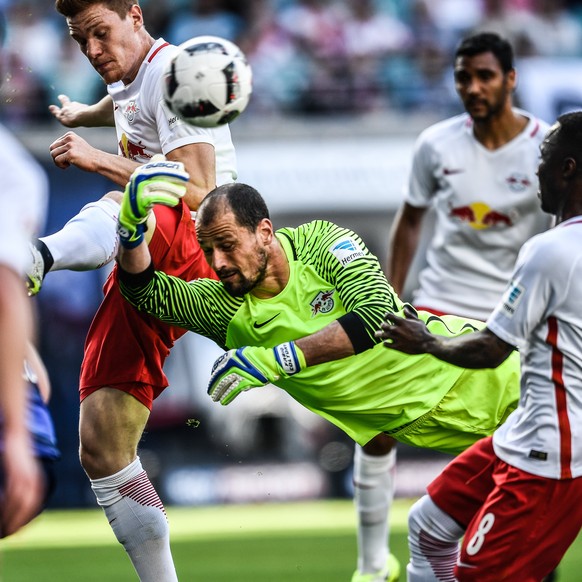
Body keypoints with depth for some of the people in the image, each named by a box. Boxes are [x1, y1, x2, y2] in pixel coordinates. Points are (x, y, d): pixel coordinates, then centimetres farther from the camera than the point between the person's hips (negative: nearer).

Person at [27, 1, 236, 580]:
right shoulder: (125, 77, 21)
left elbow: (197, 192, -17)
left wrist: (101, 160, -20)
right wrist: (81, 113, 71)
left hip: (191, 246, -9)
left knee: (113, 216, -44)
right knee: (101, 447, 0)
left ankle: (36, 258, -79)